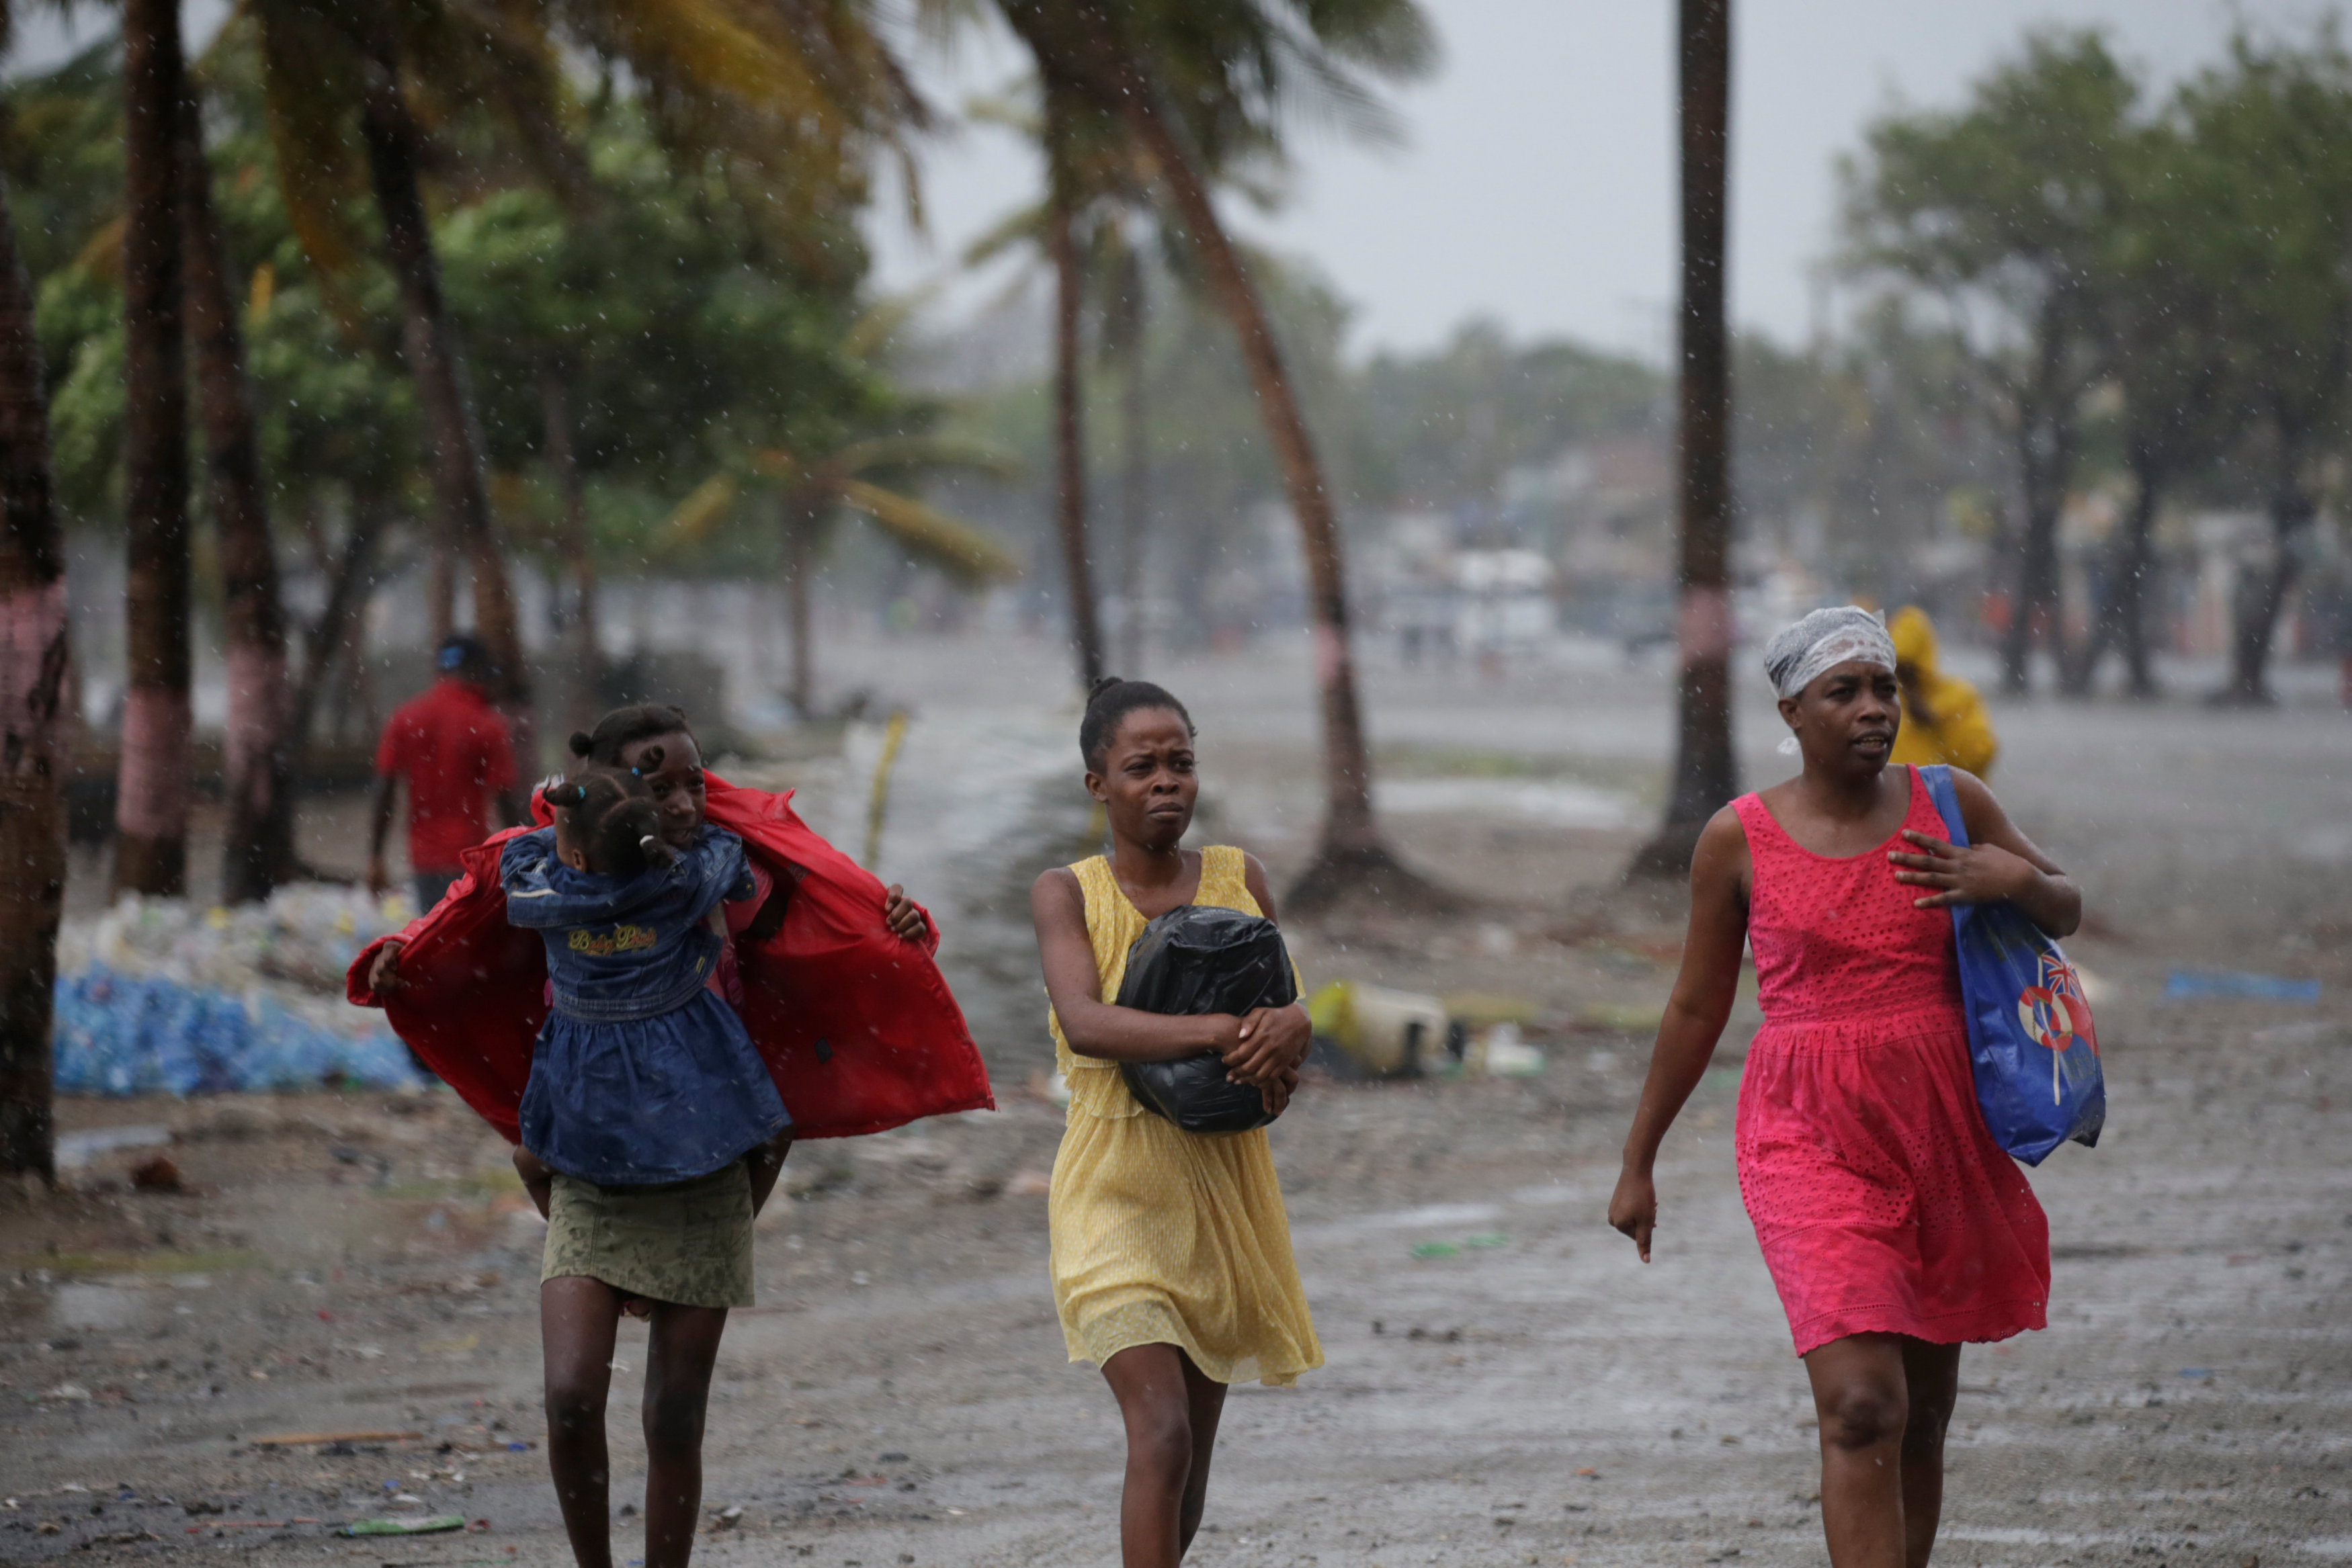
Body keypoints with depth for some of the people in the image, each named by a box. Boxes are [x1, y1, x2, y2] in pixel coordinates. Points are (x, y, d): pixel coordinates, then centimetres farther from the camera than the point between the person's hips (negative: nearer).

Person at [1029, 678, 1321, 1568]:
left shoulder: (1239, 881, 5)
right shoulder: (1066, 895, -6)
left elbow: (1281, 1015, 6)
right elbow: (1085, 1024, -22)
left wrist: (1286, 1037, -19)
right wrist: (1218, 1034, -33)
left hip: (1223, 1187, 4)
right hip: (1118, 1193, -4)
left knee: (1196, 1444, 12)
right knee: (1161, 1432, -19)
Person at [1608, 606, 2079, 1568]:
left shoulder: (1949, 804, 5)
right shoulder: (1740, 839, -1)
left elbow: (2064, 912, 17)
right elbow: (1696, 1010, 9)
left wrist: (2018, 883, -7)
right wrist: (1637, 1163, 14)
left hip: (1943, 1131, 4)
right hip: (1812, 1137, -4)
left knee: (1923, 1414, 9)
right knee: (1861, 1407, -18)